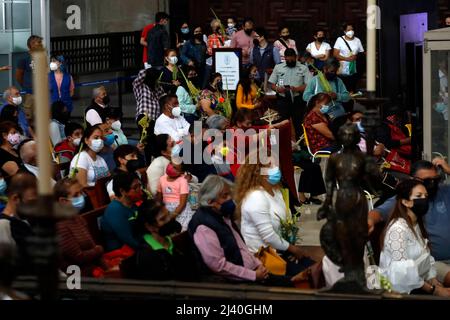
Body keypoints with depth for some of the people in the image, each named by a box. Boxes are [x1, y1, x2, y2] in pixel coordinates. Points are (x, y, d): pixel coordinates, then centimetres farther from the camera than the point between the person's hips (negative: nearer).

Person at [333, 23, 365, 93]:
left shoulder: (357, 40, 9)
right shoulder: (340, 40, 2)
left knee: (352, 90, -3)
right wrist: (347, 58, -15)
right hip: (342, 70, -2)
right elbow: (335, 54, -4)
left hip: (354, 70, 2)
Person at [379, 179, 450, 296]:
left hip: (418, 285, 8)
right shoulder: (398, 228, -15)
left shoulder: (417, 225, 15)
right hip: (401, 289, -8)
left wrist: (435, 283, -8)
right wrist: (433, 290, -16)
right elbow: (403, 271, -20)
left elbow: (425, 259, 8)